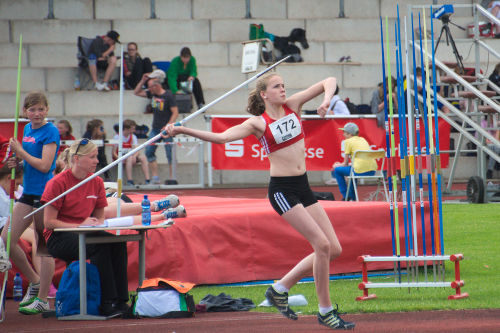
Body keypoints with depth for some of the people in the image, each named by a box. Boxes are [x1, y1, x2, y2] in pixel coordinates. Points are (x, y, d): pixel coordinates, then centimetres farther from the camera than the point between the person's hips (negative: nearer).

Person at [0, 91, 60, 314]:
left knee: (44, 248, 0)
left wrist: (20, 151, -12)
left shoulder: (50, 132, -10)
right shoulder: (27, 129, 13)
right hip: (28, 194, 8)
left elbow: (44, 165, -18)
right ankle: (34, 282, 19)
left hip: (45, 194, -8)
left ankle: (42, 300, 6)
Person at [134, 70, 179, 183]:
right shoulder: (152, 94, 6)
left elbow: (175, 112, -15)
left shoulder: (168, 96, -14)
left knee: (170, 154, -4)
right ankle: (155, 178, 2)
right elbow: (136, 92, 17)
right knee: (149, 152, 0)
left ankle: (171, 178, 3)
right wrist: (143, 80, 4)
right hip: (155, 129, 7)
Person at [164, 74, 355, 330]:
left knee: (334, 250, 4)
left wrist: (327, 100, -10)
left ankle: (280, 289, 16)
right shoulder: (258, 123, -5)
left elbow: (329, 82, 11)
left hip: (303, 188, 7)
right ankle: (325, 311, -4)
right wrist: (182, 131, -27)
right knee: (322, 245, -16)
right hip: (282, 190, -7)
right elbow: (222, 137, -17)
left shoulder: (293, 105, 8)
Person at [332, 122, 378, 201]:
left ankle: (346, 197, 15)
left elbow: (345, 164, 6)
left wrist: (337, 165, 25)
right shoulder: (362, 139, 22)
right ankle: (352, 196, 38)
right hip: (372, 170, 7)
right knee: (352, 167, 37)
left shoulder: (348, 141, 2)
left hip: (361, 171, -7)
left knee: (337, 170, 13)